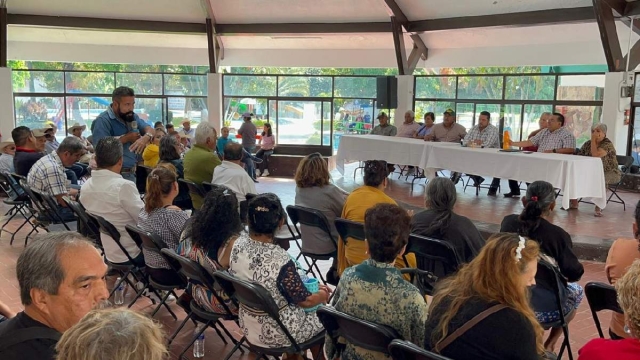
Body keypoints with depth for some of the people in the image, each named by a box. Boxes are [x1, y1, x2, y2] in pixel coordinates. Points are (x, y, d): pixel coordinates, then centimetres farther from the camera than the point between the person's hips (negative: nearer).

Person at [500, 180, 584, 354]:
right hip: (544, 309, -4)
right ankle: (549, 345, 32)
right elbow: (575, 273, -11)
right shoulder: (558, 234, -18)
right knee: (577, 291, 29)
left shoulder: (508, 222, -6)